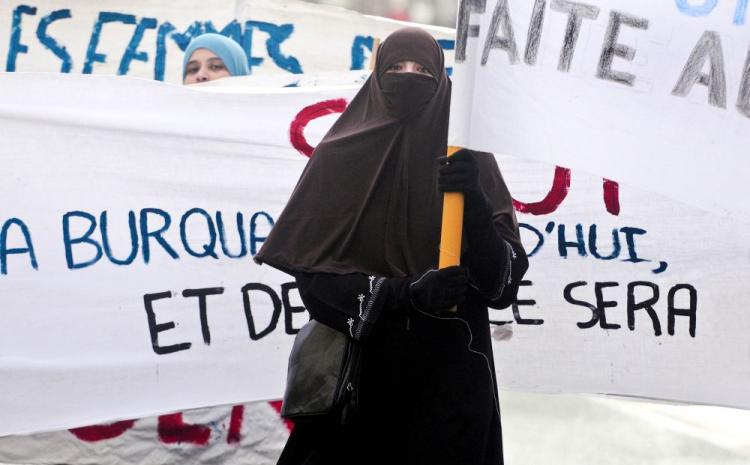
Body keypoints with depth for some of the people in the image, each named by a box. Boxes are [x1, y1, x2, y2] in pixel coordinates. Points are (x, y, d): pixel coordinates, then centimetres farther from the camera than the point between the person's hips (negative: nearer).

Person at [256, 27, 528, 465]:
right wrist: (408, 293, -19)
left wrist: (475, 202, -24)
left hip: (451, 367, 0)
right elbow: (313, 270, -6)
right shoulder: (340, 157, 1)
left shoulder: (469, 161, 2)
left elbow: (504, 278, -6)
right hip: (362, 365, 0)